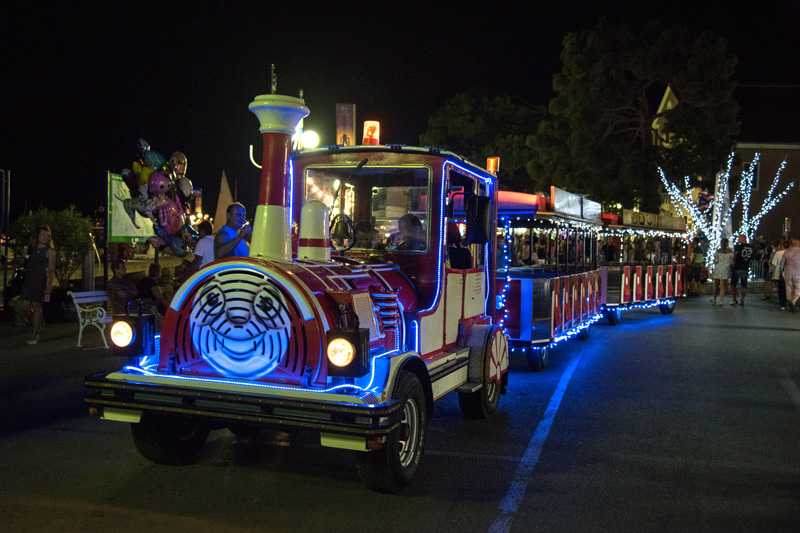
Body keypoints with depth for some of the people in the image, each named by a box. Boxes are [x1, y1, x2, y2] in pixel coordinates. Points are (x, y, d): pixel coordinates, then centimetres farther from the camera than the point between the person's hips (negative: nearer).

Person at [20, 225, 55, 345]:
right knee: (25, 307, 3)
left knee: (36, 306, -3)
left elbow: (51, 269, -7)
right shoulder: (31, 248, 11)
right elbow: (26, 264, 18)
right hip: (28, 280, 5)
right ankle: (38, 326, 25)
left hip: (41, 281, -5)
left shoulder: (49, 251, -3)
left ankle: (35, 334, 6)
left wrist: (50, 284, -13)